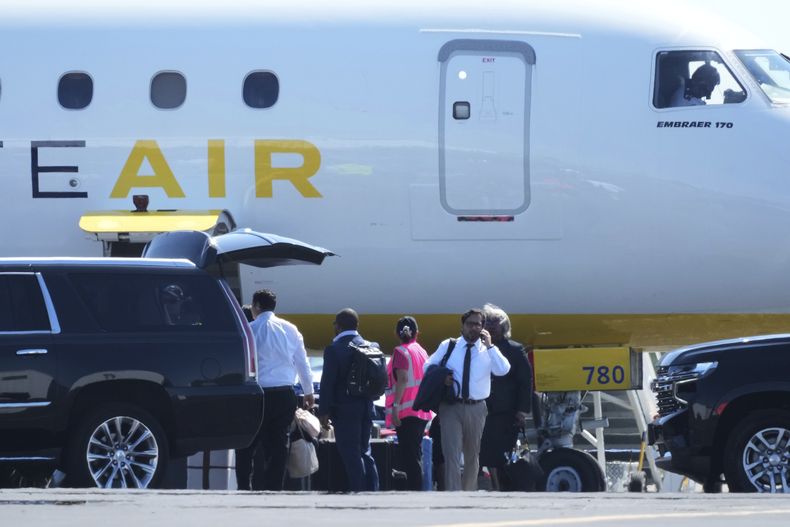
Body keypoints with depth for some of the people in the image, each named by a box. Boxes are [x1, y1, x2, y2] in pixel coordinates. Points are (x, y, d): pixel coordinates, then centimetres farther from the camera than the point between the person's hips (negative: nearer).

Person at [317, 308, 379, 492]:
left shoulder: (334, 349, -12)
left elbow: (327, 382, -13)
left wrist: (324, 412, -9)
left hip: (345, 410, -6)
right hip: (365, 407, 6)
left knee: (351, 456, -4)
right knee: (364, 453, 15)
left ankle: (357, 490, -7)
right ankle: (372, 491, 13)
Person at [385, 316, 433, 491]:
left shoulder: (401, 352, -8)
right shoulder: (422, 351, 13)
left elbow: (402, 380, -19)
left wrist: (395, 406, -21)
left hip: (407, 410, -8)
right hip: (422, 410, 8)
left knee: (409, 456, -9)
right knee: (416, 453, 14)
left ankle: (413, 488, -14)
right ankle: (417, 488, 15)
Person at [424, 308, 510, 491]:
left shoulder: (488, 350, 5)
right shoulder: (448, 346, 7)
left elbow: (503, 370, -11)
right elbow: (428, 366, 13)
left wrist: (489, 346, -15)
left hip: (476, 409, 1)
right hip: (451, 407, -1)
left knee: (472, 455, 13)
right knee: (452, 455, -11)